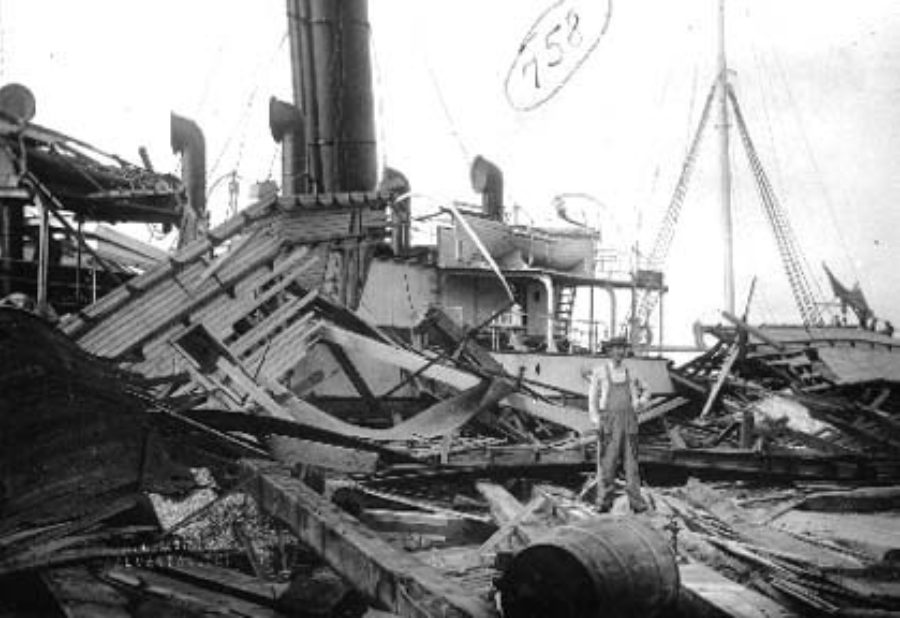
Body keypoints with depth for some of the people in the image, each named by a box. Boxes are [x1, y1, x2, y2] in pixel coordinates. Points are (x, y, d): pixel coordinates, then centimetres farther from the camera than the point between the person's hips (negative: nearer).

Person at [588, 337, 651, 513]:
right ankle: (604, 501, 0)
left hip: (628, 420, 3)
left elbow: (646, 389, 27)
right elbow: (593, 398, 2)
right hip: (608, 419, -3)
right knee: (607, 460, -5)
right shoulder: (599, 371, 1)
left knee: (631, 460, -1)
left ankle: (636, 501, -2)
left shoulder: (629, 373, 11)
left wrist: (642, 403, 8)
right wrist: (596, 423, -7)